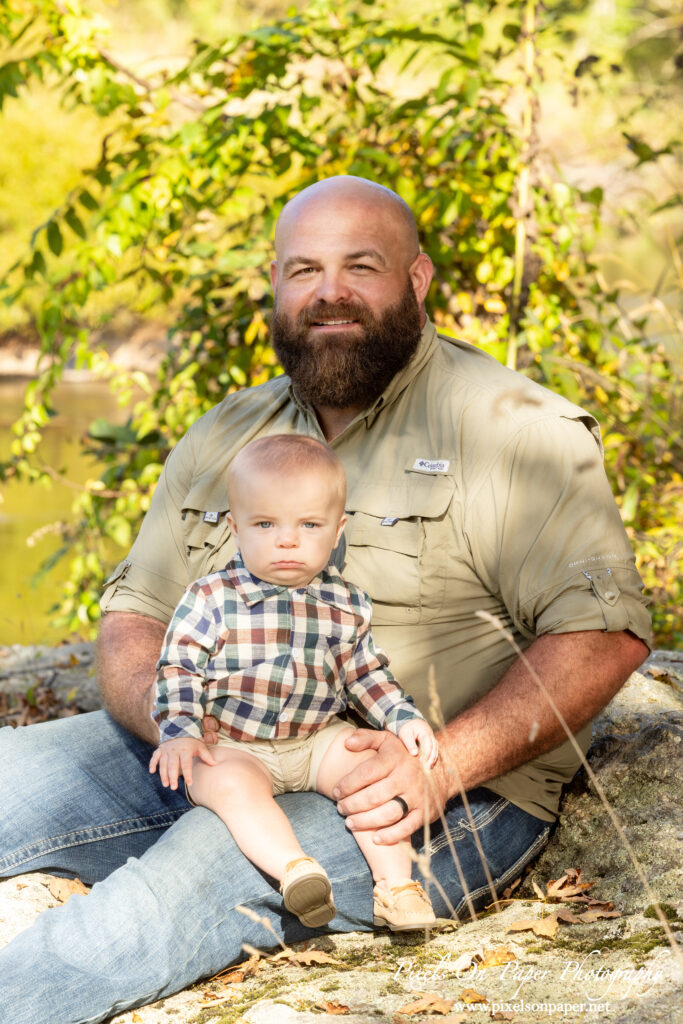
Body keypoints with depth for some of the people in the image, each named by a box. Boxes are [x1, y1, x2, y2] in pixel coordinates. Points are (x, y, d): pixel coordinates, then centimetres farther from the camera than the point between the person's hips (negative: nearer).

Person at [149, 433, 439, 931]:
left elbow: (366, 675, 15)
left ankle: (395, 884, -17)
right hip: (231, 745, -3)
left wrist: (405, 718, 2)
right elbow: (179, 669, -5)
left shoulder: (347, 605, 5)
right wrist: (179, 732, -18)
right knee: (232, 784, -34)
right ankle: (295, 870, -44)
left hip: (319, 739, 3)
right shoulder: (211, 599, -6)